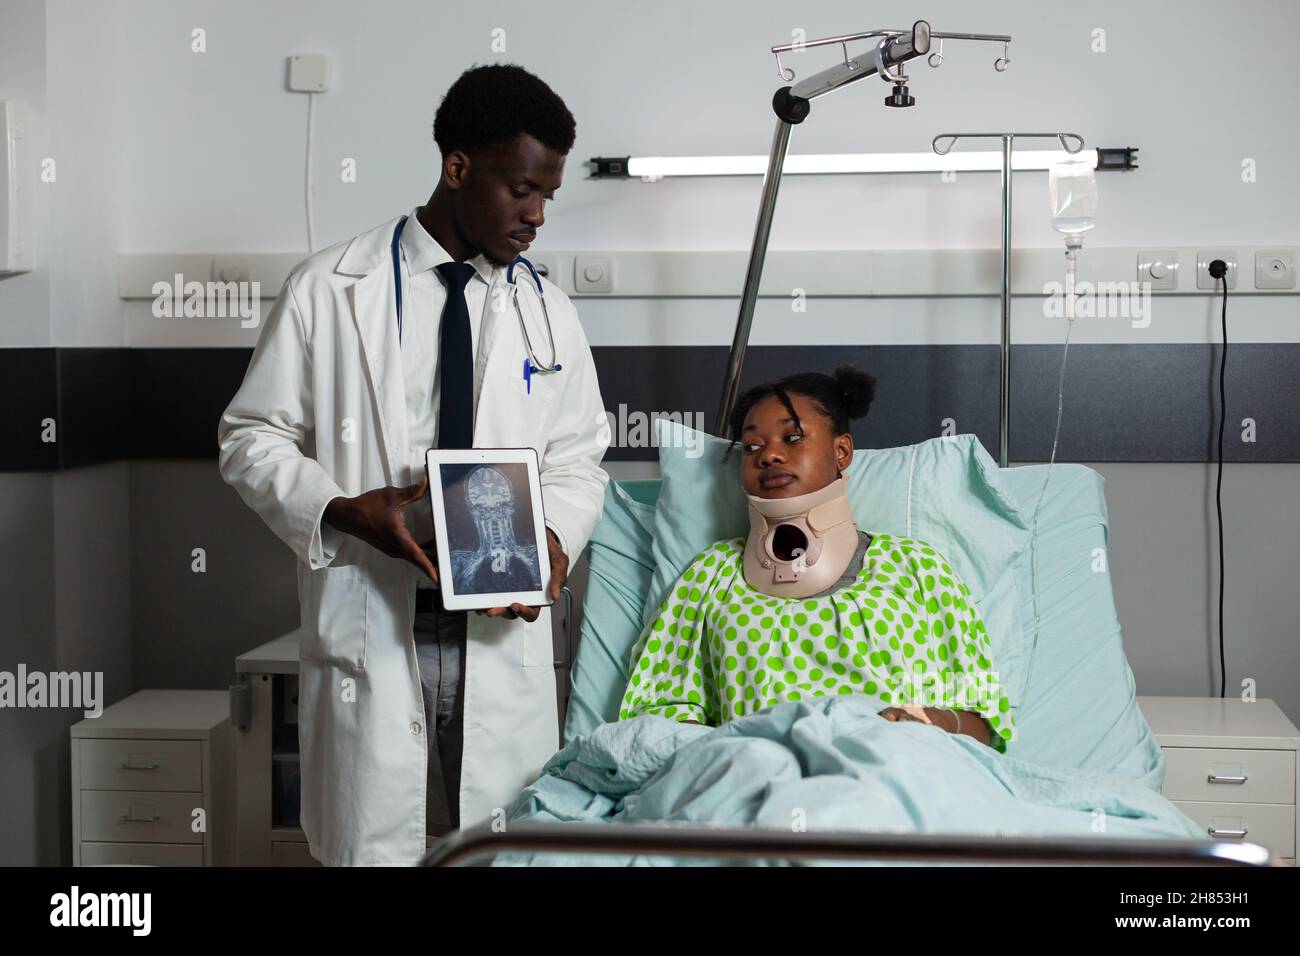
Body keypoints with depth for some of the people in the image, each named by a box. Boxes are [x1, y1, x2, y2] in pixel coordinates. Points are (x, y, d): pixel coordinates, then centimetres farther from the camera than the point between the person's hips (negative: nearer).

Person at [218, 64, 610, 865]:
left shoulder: (548, 315, 10)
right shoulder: (329, 290, 0)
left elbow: (578, 460, 15)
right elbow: (253, 437, 3)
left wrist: (555, 536, -6)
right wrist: (341, 512, -14)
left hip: (501, 634, 3)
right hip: (367, 628, -2)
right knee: (375, 846, 0)